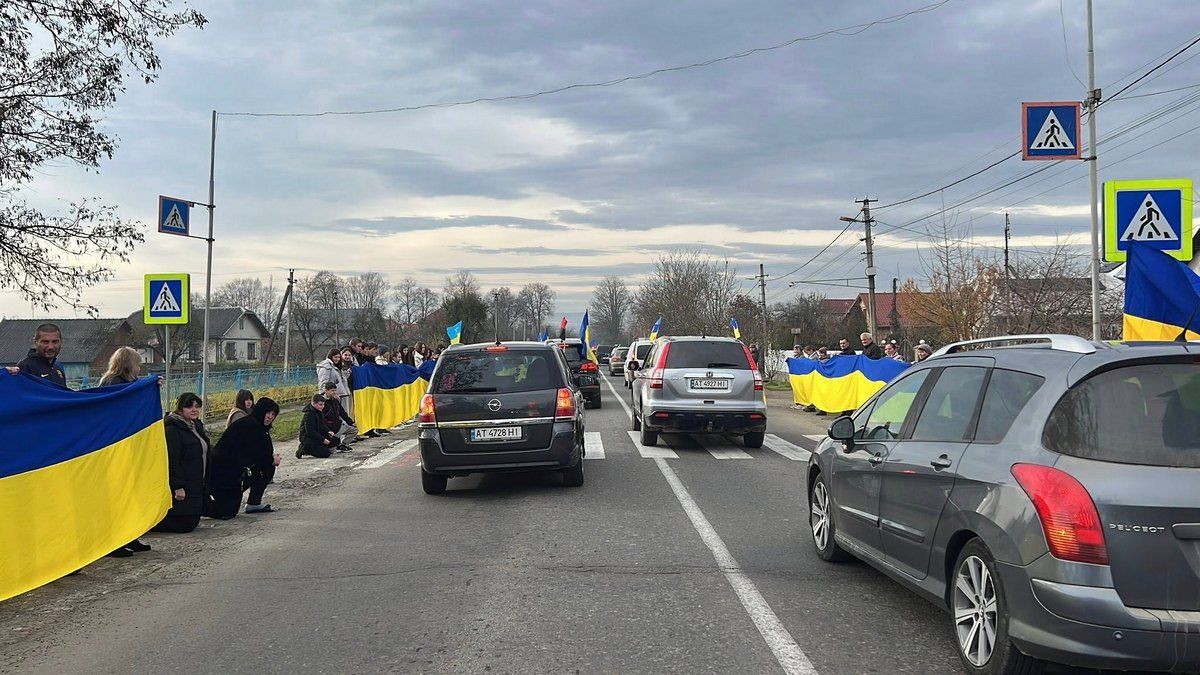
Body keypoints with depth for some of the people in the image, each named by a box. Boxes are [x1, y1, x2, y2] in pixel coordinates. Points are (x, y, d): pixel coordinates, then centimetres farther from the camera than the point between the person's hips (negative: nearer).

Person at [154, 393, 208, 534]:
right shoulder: (172, 429, -15)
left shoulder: (196, 426, 15)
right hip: (181, 487, -10)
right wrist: (178, 487, -24)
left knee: (192, 522, 12)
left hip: (195, 486, 10)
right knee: (184, 524, -8)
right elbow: (172, 460, -21)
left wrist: (204, 483, 22)